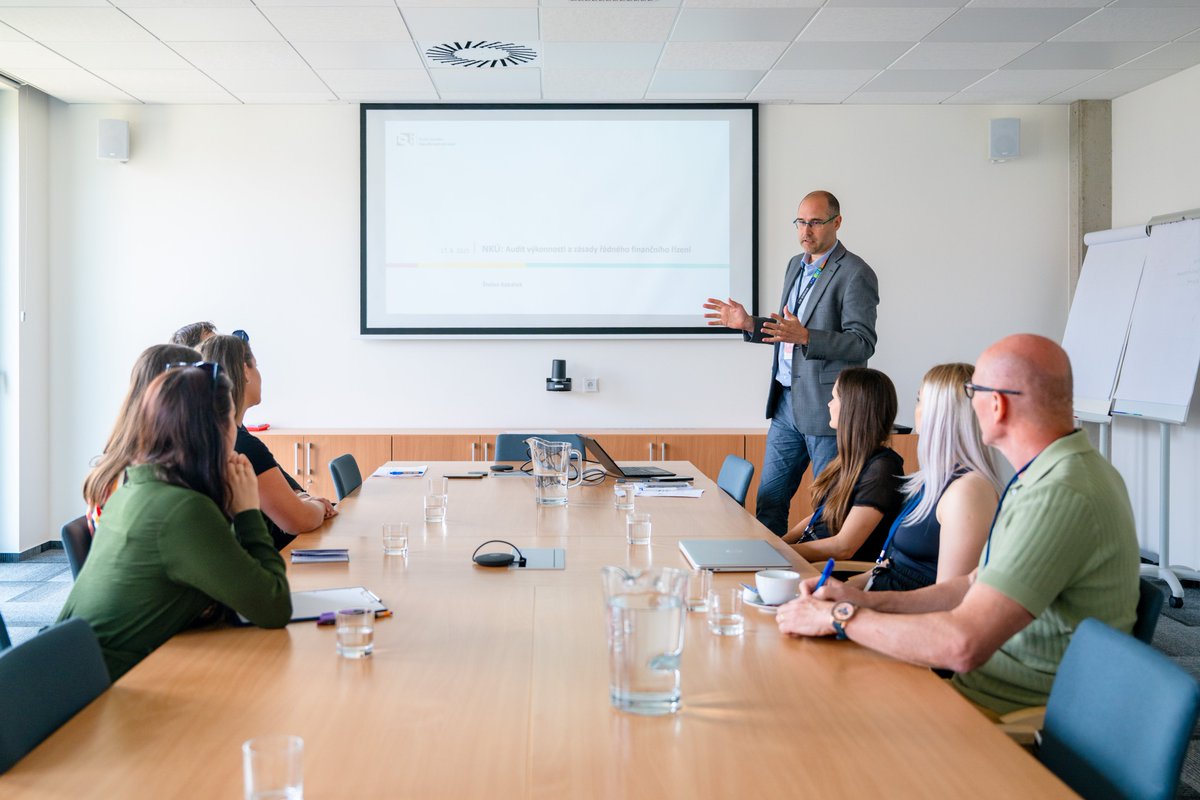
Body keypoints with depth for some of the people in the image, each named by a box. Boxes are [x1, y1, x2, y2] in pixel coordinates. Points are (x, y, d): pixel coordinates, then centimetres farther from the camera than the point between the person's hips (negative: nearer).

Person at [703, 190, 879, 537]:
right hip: (786, 401, 8)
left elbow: (862, 344, -18)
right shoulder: (796, 265, 15)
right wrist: (749, 323, 7)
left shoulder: (855, 274, -11)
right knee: (769, 499, 12)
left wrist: (804, 336, -29)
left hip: (827, 406, -8)